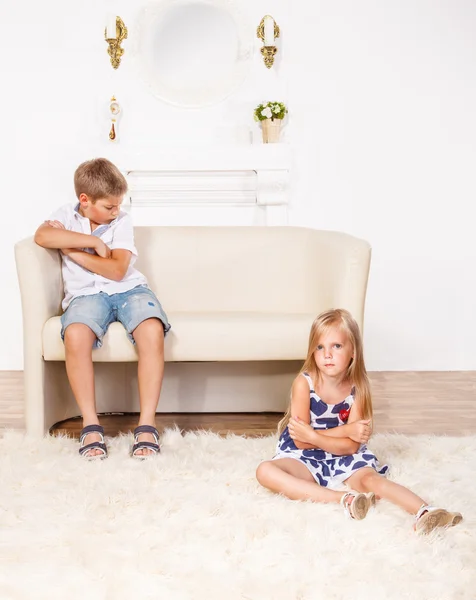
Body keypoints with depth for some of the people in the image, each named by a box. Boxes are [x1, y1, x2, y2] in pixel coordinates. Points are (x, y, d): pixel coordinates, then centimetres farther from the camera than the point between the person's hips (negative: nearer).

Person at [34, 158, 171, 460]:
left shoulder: (122, 221, 6)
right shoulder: (67, 215, 10)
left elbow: (117, 270, -7)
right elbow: (42, 236, -15)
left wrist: (72, 250, -5)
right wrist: (93, 241, -13)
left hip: (129, 289, 0)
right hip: (86, 294, 0)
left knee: (153, 331, -33)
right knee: (75, 335, -35)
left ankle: (147, 424, -27)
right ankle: (91, 425, -23)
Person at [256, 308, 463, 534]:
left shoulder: (357, 389, -11)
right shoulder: (304, 383, -16)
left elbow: (351, 446, -14)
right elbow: (301, 441, -17)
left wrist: (312, 435, -28)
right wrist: (346, 431, -24)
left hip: (342, 457, 1)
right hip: (303, 456, 0)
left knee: (369, 477, -30)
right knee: (265, 471, -29)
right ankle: (344, 499, -40)